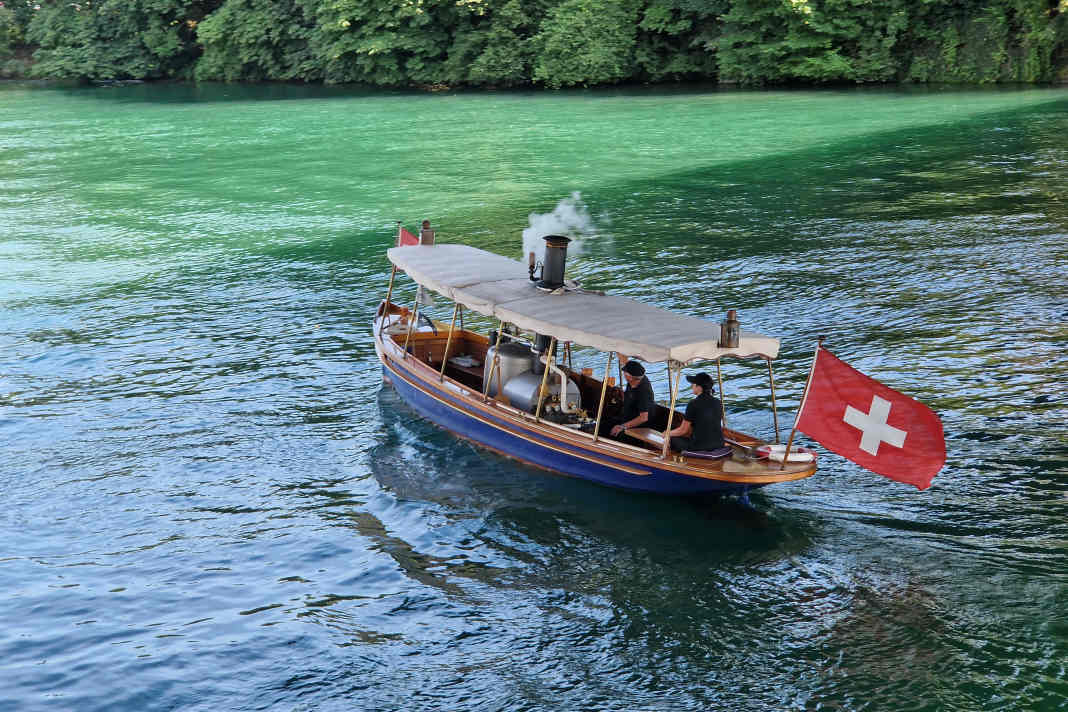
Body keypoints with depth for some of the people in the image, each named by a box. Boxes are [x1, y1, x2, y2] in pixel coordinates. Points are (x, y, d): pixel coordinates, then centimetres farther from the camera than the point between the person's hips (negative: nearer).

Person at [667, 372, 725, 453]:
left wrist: (668, 433, 14)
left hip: (700, 448, -6)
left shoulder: (693, 404, -15)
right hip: (719, 445, 6)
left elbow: (683, 430, -7)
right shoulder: (718, 403, 3)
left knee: (673, 439, 14)